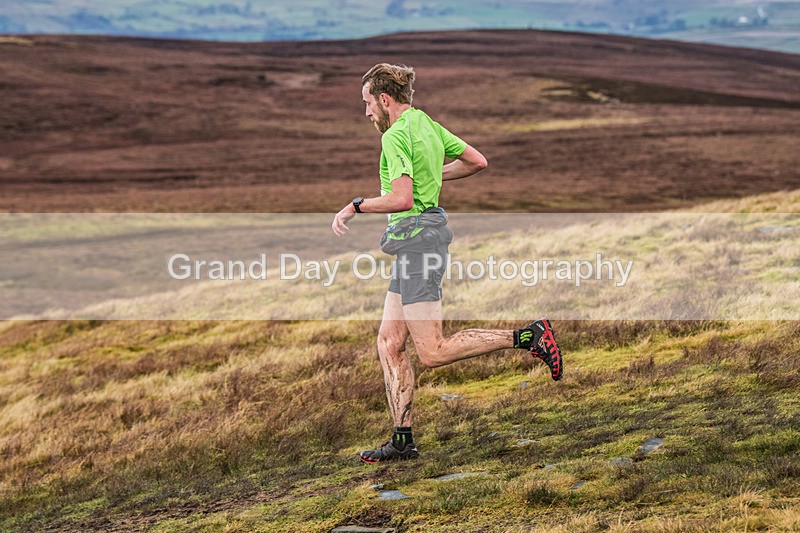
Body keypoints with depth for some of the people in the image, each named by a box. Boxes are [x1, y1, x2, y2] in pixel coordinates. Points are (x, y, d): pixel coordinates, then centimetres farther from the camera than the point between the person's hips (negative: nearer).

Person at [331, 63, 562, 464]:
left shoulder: (396, 136, -14)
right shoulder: (426, 124, 13)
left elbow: (401, 199, -25)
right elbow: (477, 162, 19)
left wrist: (354, 206, -13)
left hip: (417, 237, -10)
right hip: (416, 239, 10)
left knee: (432, 353, -8)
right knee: (389, 344, 8)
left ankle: (529, 337, -9)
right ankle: (403, 440, 9)